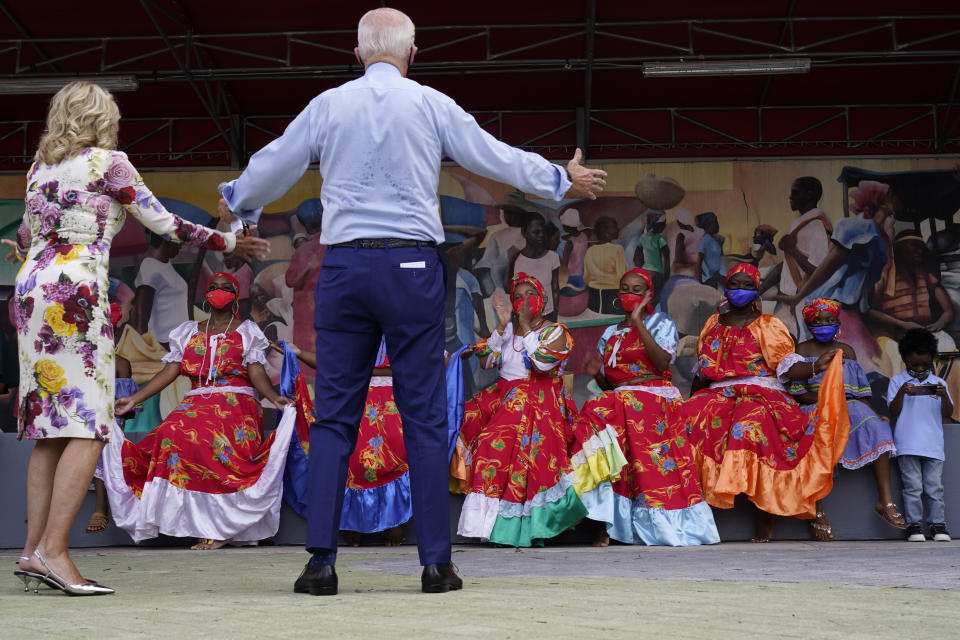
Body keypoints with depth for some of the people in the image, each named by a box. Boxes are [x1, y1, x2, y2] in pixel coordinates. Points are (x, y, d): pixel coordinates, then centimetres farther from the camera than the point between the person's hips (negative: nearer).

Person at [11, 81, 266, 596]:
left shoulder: (39, 168, 19)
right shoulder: (107, 162, 1)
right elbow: (162, 223, 3)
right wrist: (228, 242, 14)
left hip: (31, 288, 8)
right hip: (75, 289, -8)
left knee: (50, 427, 7)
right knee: (88, 425, -9)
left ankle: (33, 549, 4)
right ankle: (52, 549, -17)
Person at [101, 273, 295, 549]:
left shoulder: (247, 331, 15)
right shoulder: (189, 332, 23)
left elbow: (257, 373, 2)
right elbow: (170, 371, 13)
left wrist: (273, 397, -19)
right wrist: (134, 399, 1)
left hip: (236, 404, -3)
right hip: (196, 402, 3)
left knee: (213, 440, -35)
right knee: (172, 433, -30)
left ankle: (219, 527, -32)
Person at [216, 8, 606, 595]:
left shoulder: (328, 106, 8)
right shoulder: (431, 106, 4)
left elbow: (273, 165, 18)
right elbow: (498, 157, 11)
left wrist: (236, 201, 39)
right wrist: (564, 182, 26)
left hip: (344, 265, 1)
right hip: (413, 265, -1)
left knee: (335, 415, 5)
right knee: (424, 415, 3)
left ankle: (322, 561, 0)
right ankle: (436, 562, 3)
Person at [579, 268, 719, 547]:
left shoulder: (661, 323, 9)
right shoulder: (610, 334, 22)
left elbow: (663, 363, -11)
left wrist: (638, 323, -12)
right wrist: (596, 374, -1)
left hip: (654, 399, -4)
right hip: (618, 400, 4)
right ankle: (604, 525, -26)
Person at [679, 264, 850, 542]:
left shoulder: (767, 325, 7)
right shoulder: (714, 324, 20)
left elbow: (789, 367, -5)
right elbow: (702, 371, 24)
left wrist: (816, 366, -22)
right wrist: (693, 397, 13)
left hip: (760, 393, -4)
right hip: (718, 394, 4)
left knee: (751, 423, -37)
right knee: (690, 416, -28)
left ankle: (764, 516, -32)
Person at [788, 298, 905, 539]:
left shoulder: (846, 350, 21)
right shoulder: (802, 349, 11)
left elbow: (860, 391, 16)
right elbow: (798, 392, 1)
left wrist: (874, 413, -2)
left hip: (849, 406, 3)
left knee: (876, 427, -28)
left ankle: (886, 501, -32)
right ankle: (817, 512, -33)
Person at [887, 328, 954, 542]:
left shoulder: (938, 383, 12)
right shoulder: (897, 381, 6)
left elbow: (948, 414, 6)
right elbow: (893, 412, -1)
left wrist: (944, 395, -13)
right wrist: (902, 392, -16)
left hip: (933, 444, 2)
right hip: (907, 444, -2)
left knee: (935, 486, 2)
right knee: (913, 486, -3)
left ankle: (938, 524, 8)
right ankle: (914, 525, 2)